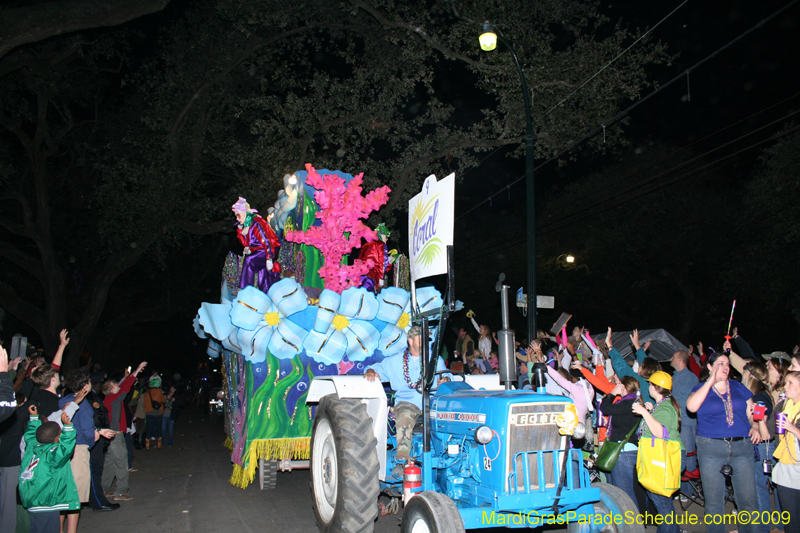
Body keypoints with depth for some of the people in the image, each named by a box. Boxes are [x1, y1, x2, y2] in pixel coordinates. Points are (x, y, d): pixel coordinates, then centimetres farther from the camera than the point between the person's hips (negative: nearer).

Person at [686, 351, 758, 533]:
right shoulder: (701, 389, 5)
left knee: (748, 502, -1)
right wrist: (711, 381, -13)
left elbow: (751, 413, 14)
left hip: (742, 446, 2)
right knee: (714, 503, 6)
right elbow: (692, 407, -16)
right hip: (711, 448, -2)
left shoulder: (738, 387, 13)